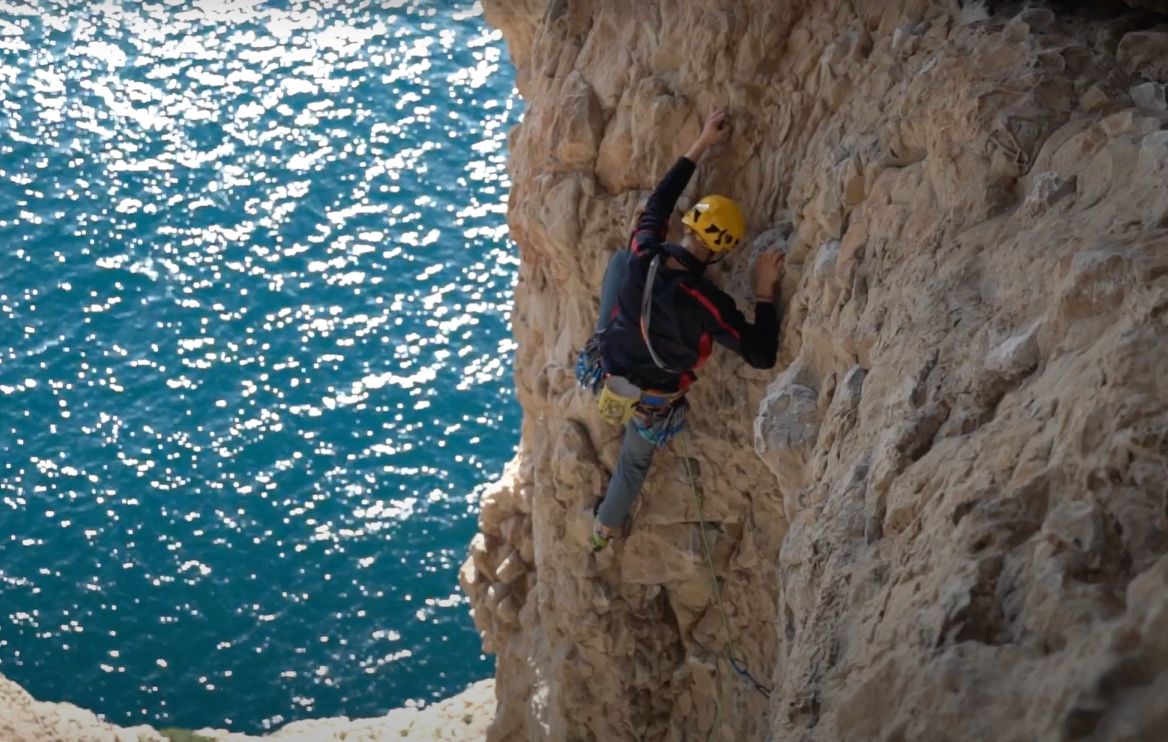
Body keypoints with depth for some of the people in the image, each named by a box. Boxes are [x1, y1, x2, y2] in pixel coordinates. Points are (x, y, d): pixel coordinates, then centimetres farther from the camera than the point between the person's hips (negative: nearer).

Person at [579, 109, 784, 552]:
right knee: (636, 460, 34)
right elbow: (762, 356, -26)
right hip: (648, 407, -3)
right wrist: (765, 291, -22)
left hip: (603, 377, 3)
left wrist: (701, 145, 0)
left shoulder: (640, 256, -23)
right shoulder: (706, 303, -34)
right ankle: (605, 529, 56)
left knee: (616, 260, 17)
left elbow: (660, 201, -3)